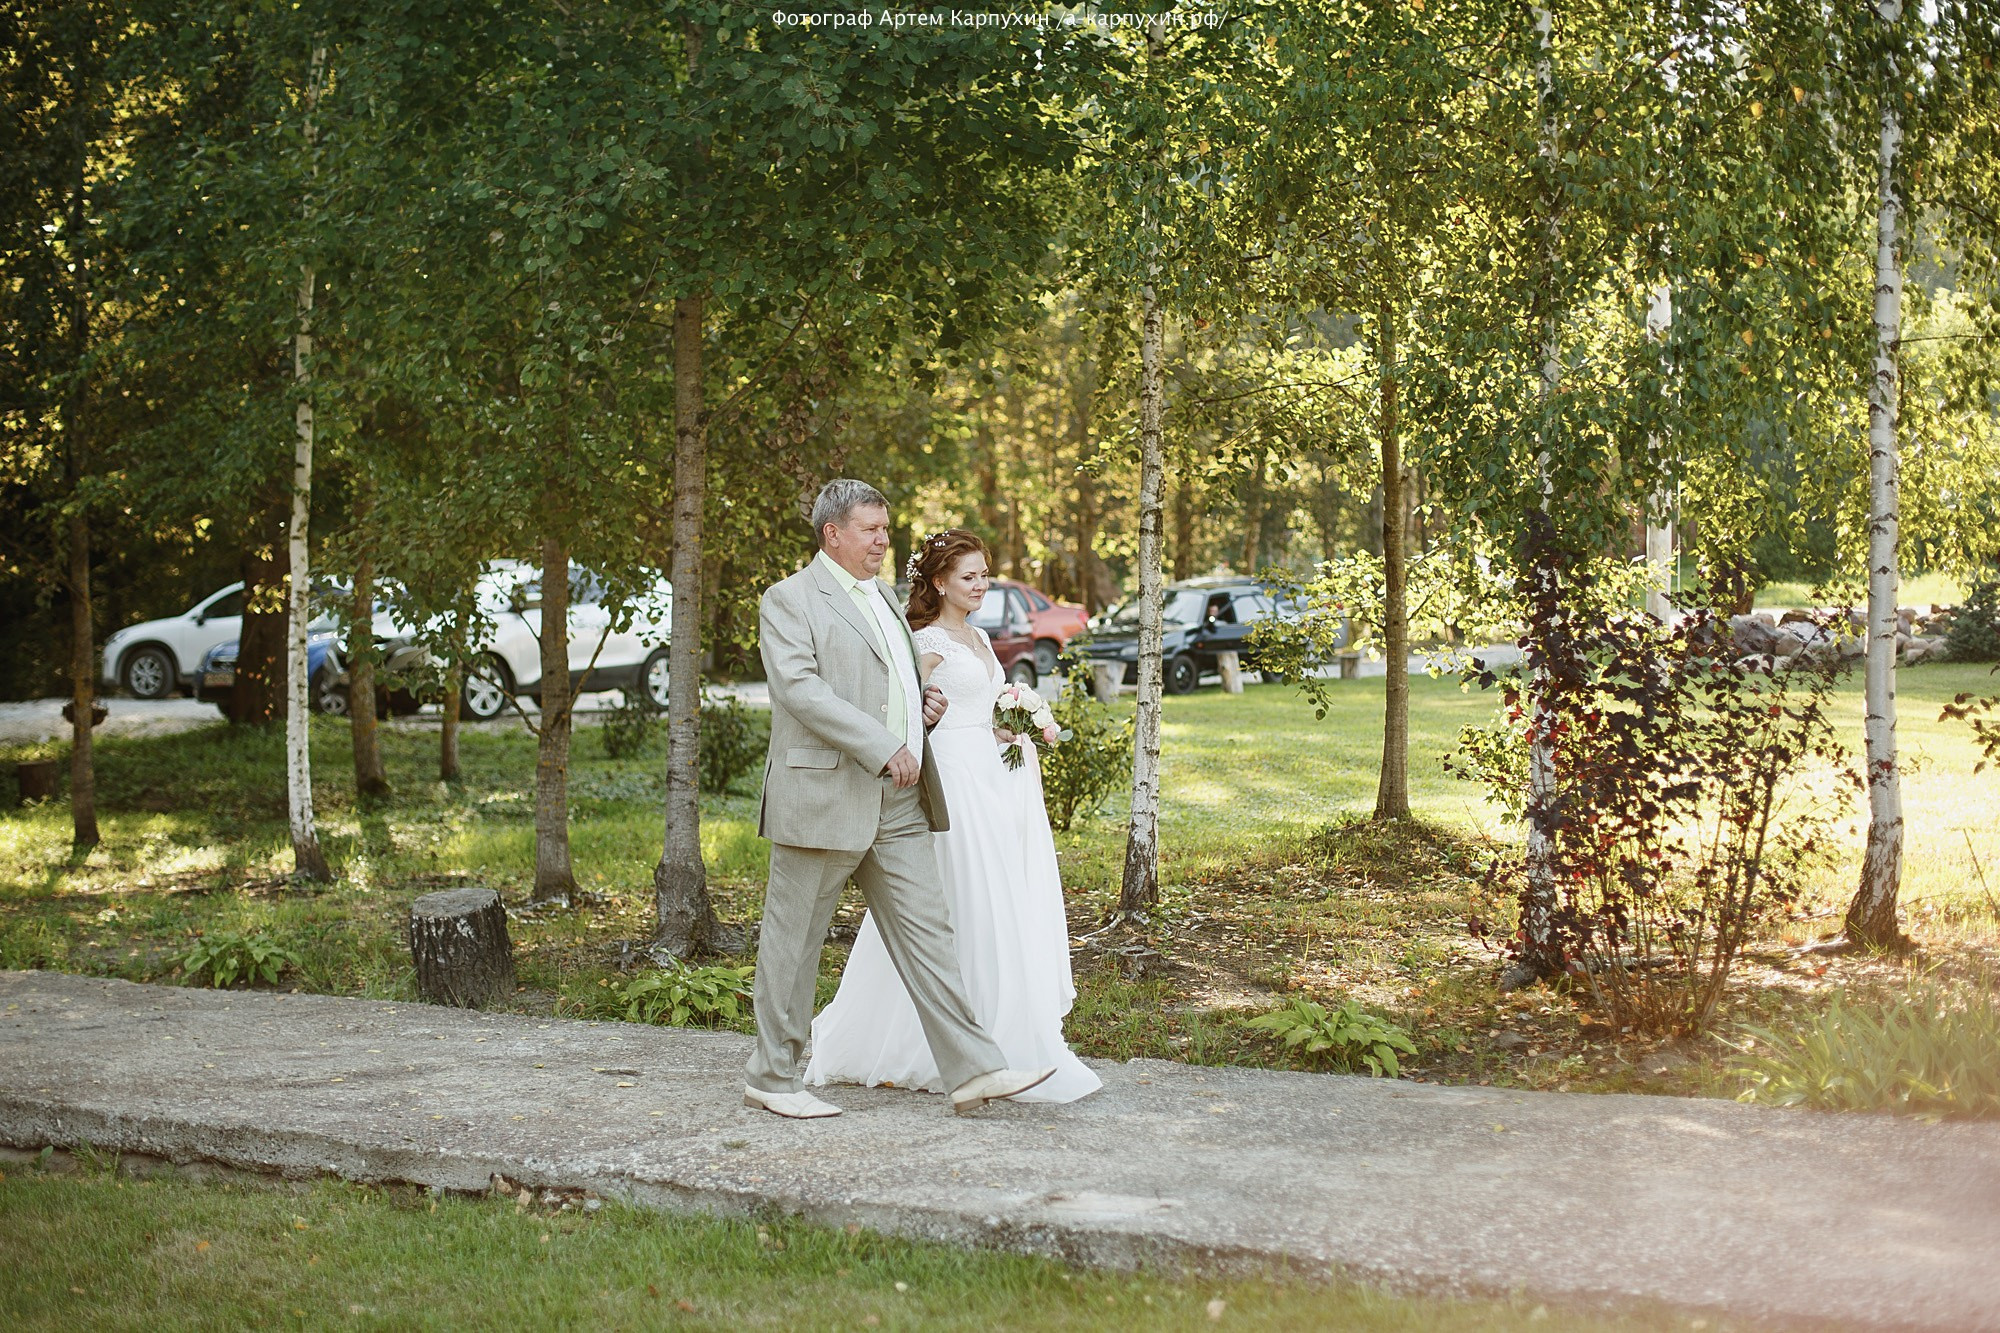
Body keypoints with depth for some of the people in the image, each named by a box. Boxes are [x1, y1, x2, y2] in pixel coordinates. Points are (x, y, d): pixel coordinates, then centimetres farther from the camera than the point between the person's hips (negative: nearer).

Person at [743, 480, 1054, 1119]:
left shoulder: (883, 599, 21)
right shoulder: (790, 600, -6)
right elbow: (801, 689, -19)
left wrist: (926, 703, 10)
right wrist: (885, 748, -22)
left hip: (897, 802, 7)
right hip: (825, 798, -7)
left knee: (926, 932, 2)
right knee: (793, 942, 3)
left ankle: (973, 1070, 0)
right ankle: (770, 1077, 14)